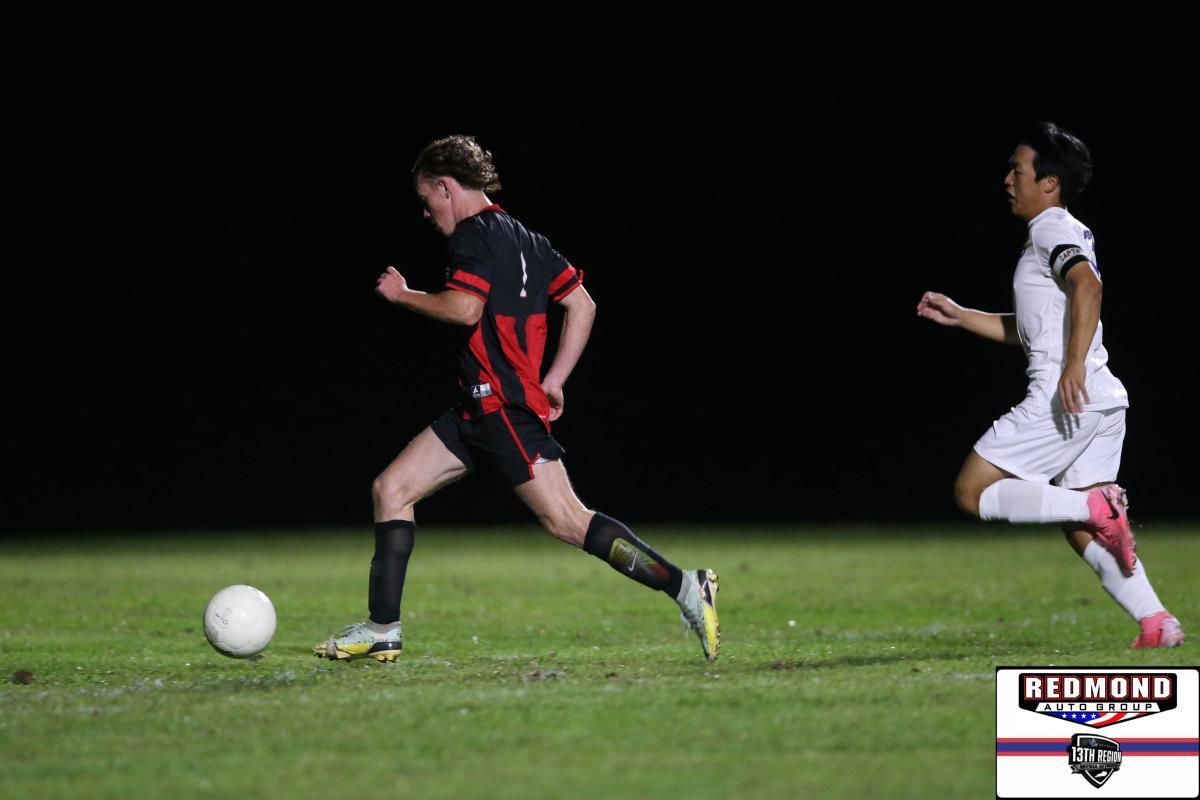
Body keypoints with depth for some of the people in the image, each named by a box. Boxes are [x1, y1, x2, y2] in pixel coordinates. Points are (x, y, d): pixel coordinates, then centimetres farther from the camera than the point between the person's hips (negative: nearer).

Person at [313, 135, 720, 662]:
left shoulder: (475, 234, -8)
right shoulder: (523, 238, 19)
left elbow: (465, 308, -22)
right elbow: (582, 305, 18)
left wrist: (403, 295, -6)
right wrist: (553, 378, 17)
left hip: (503, 406, -10)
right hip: (479, 410, 10)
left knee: (566, 520, -15)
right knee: (391, 489, 9)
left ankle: (685, 588, -15)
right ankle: (382, 630, 9)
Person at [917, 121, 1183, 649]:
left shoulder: (1053, 229, -5)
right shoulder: (1063, 235, 25)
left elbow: (1087, 288, -26)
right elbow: (1028, 329, 35)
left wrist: (1074, 364, -35)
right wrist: (957, 316, 32)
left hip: (1064, 398, -10)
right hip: (1102, 402, 10)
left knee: (972, 492, -5)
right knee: (1079, 531, 10)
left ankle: (1098, 507, -18)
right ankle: (1158, 624, -2)